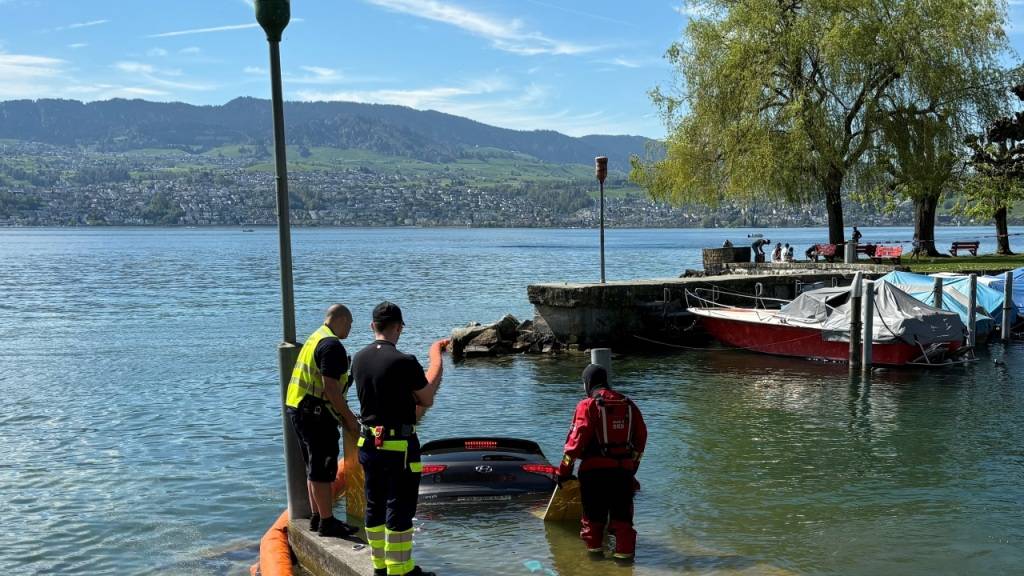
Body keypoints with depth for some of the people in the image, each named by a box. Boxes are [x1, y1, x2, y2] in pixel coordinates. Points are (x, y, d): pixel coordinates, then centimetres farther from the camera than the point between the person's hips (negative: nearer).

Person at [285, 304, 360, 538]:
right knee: (323, 469, -4)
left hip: (298, 409, 10)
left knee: (315, 467, 17)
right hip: (315, 414, -10)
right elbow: (331, 387, -21)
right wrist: (349, 418, -14)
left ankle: (317, 517, 25)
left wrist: (343, 414, 24)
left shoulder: (315, 339, 17)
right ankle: (327, 522, 1)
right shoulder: (332, 345, -15)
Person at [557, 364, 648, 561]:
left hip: (595, 469, -4)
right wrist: (632, 466, 24)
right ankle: (625, 550, 9)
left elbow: (577, 439, -12)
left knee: (593, 512, 12)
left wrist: (564, 469, -6)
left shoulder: (588, 405, -7)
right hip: (624, 469, 4)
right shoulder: (628, 404, 9)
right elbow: (641, 436, 14)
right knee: (622, 513, 11)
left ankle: (594, 547, 24)